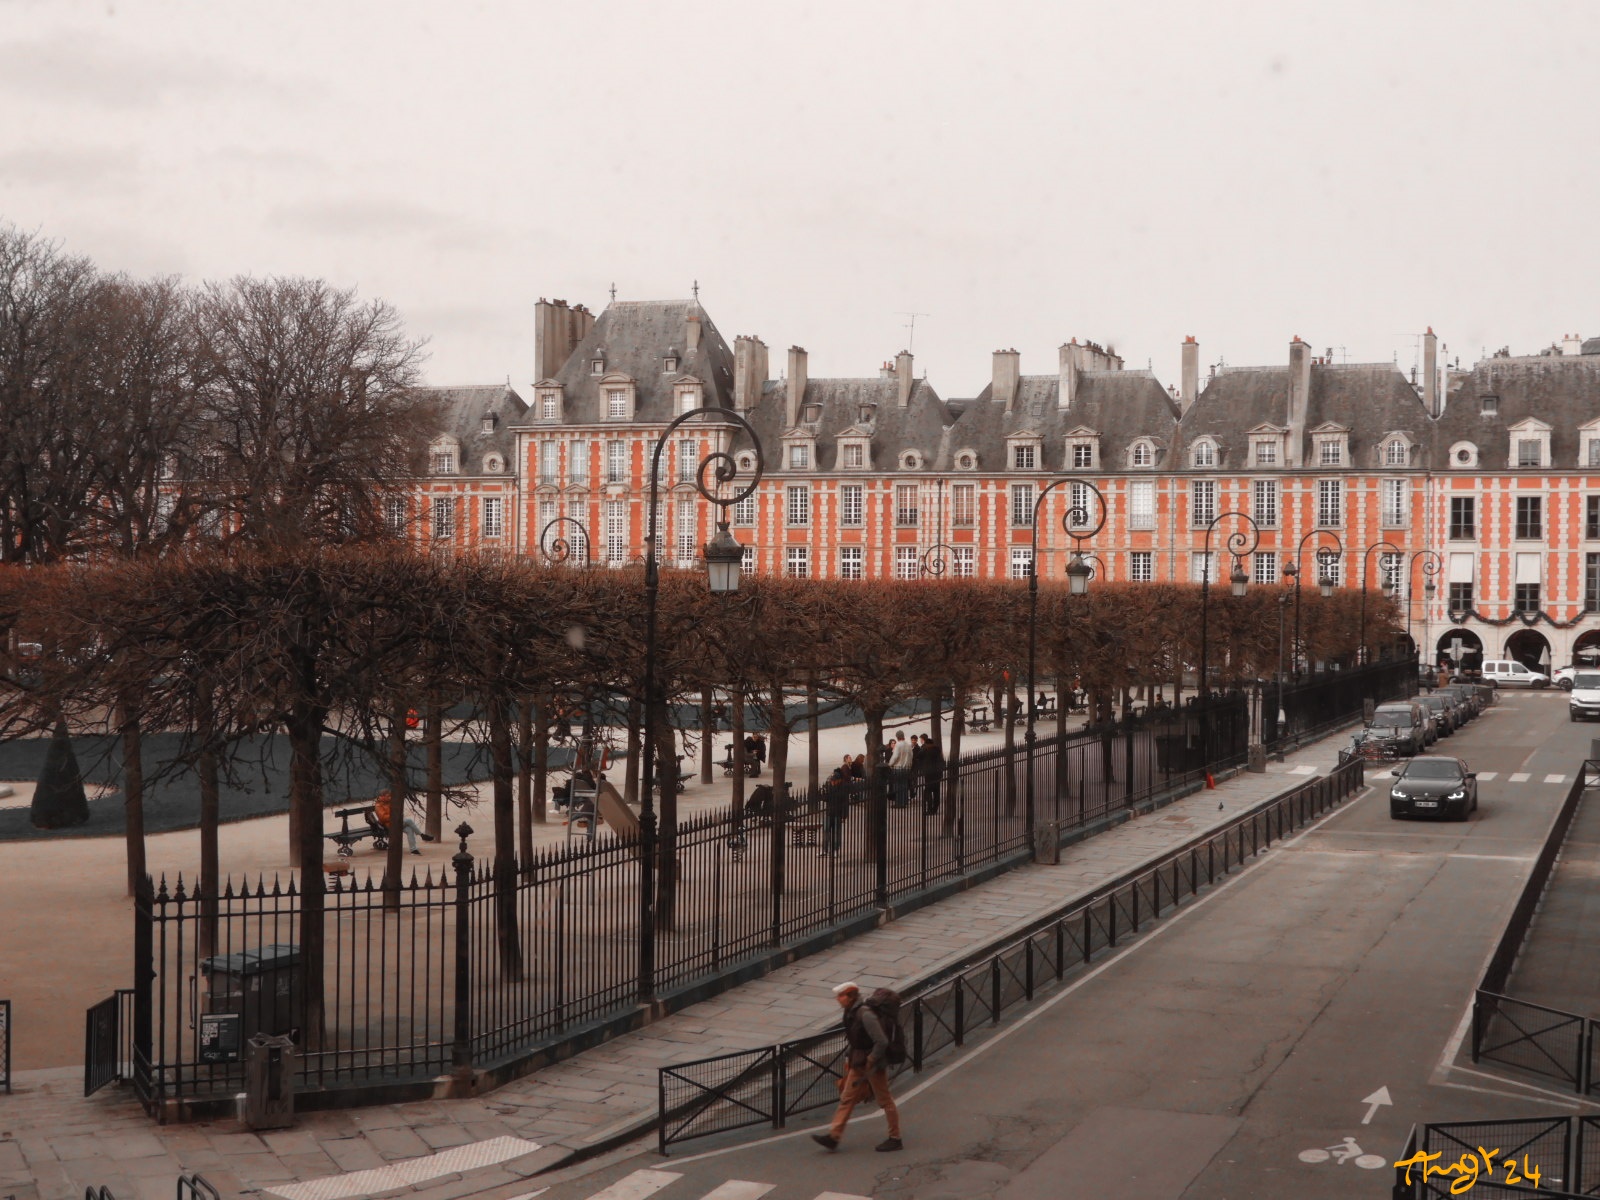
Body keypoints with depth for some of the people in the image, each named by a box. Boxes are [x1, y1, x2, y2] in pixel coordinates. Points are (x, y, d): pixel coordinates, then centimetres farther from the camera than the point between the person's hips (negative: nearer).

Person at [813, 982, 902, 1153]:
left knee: (884, 1100, 4)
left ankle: (895, 1138, 16)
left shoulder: (865, 1015, -23)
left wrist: (871, 1062, -19)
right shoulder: (851, 1013, 5)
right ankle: (833, 1136, 8)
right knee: (847, 1098, 7)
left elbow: (882, 1042, -25)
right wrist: (852, 1060, 16)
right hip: (858, 1064, 9)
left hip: (874, 1064, -9)